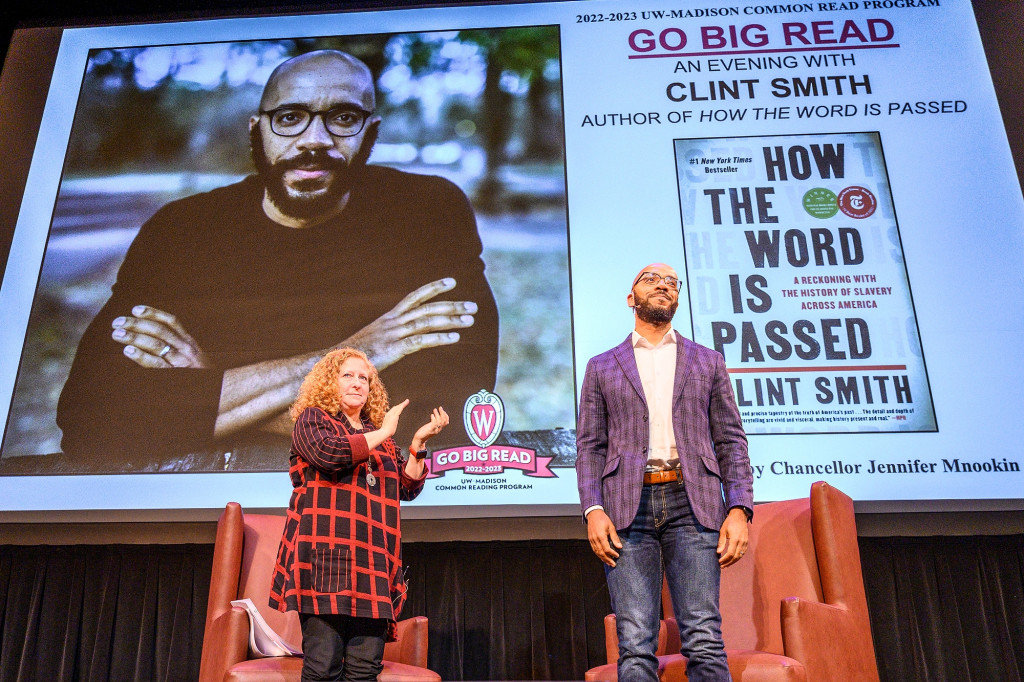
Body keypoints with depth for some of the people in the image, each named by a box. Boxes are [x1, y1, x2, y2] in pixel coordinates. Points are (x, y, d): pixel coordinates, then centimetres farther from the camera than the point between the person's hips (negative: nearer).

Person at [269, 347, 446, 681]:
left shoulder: (380, 435, 24)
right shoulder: (312, 419, 9)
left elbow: (408, 488, 16)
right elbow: (328, 453, -13)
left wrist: (418, 444, 2)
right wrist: (382, 433, -4)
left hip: (373, 564, 5)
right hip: (325, 555, -5)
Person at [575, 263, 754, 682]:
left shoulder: (708, 363, 19)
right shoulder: (601, 368, 18)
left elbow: (731, 442, 12)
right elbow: (590, 446, 11)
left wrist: (739, 510, -3)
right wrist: (593, 510, -5)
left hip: (692, 504, 0)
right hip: (628, 507, 0)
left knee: (703, 641, -8)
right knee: (635, 647, -6)